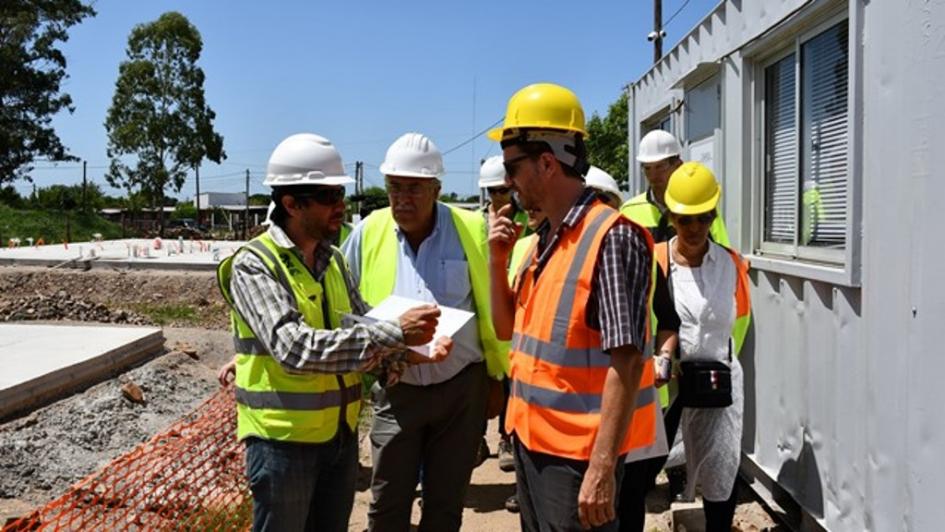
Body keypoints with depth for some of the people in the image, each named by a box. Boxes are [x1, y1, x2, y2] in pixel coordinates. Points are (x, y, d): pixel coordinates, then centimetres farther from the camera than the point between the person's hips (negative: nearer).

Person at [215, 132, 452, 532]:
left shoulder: (335, 260, 6)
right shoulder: (253, 265, -16)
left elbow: (362, 329, 4)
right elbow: (295, 348, -29)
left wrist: (415, 352, -16)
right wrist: (395, 333, -30)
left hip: (341, 435, 6)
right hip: (284, 439, -6)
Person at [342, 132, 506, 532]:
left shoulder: (471, 230, -7)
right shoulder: (369, 232, -5)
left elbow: (491, 310, 0)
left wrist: (496, 378, 4)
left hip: (462, 386, 0)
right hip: (396, 389, 1)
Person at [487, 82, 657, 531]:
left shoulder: (612, 237, -18)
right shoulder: (543, 238, 8)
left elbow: (626, 362, -22)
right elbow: (508, 330, 15)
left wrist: (602, 467, -24)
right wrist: (497, 260, 0)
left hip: (576, 451, -8)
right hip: (530, 437, 8)